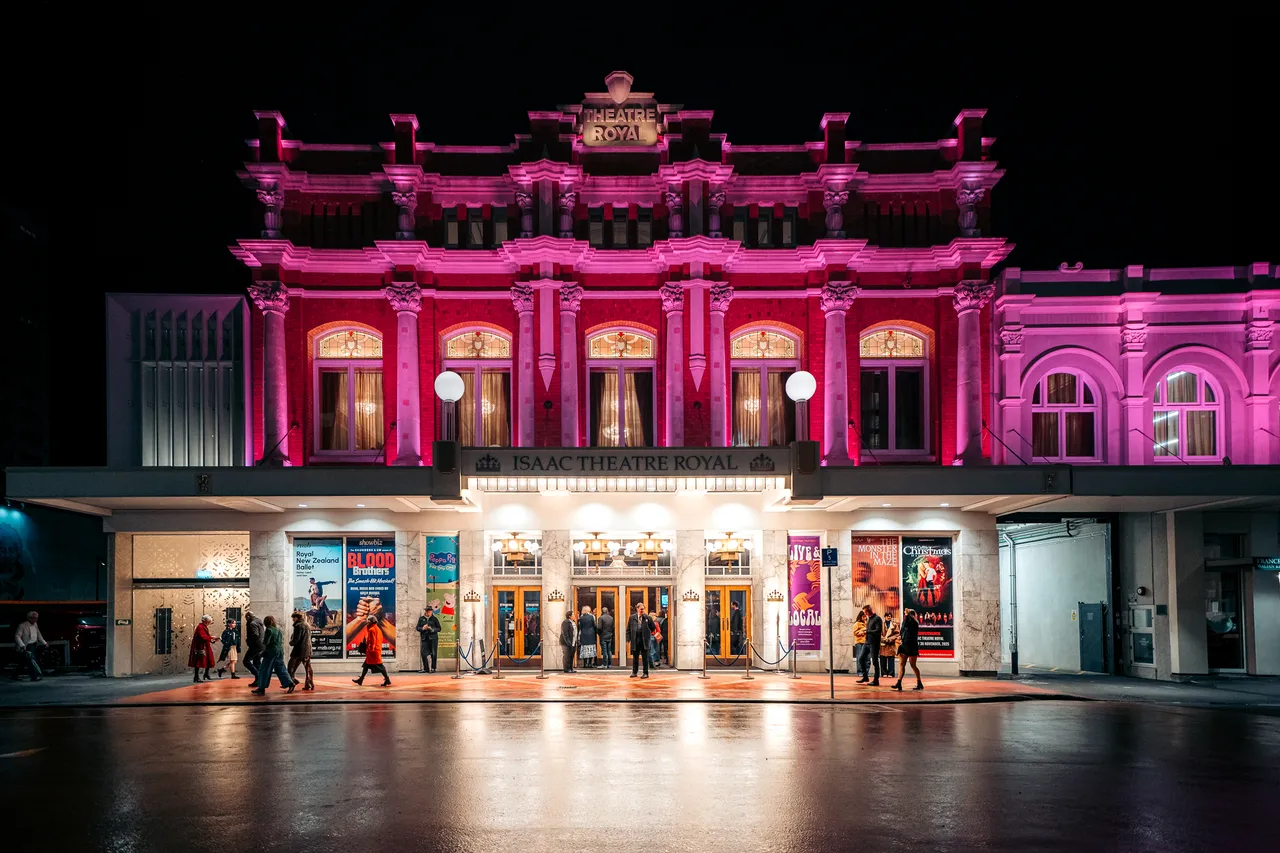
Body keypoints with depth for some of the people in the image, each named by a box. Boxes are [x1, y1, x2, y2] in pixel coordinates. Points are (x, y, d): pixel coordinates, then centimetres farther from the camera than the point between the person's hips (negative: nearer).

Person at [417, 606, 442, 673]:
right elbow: (417, 628, 10)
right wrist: (422, 628, -10)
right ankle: (426, 668, 7)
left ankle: (433, 668, 7)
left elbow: (439, 628, 4)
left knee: (433, 654, -2)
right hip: (424, 638, 2)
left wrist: (432, 629, -14)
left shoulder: (434, 619, 5)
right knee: (424, 653, -4)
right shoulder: (421, 618, 11)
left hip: (433, 638, -2)